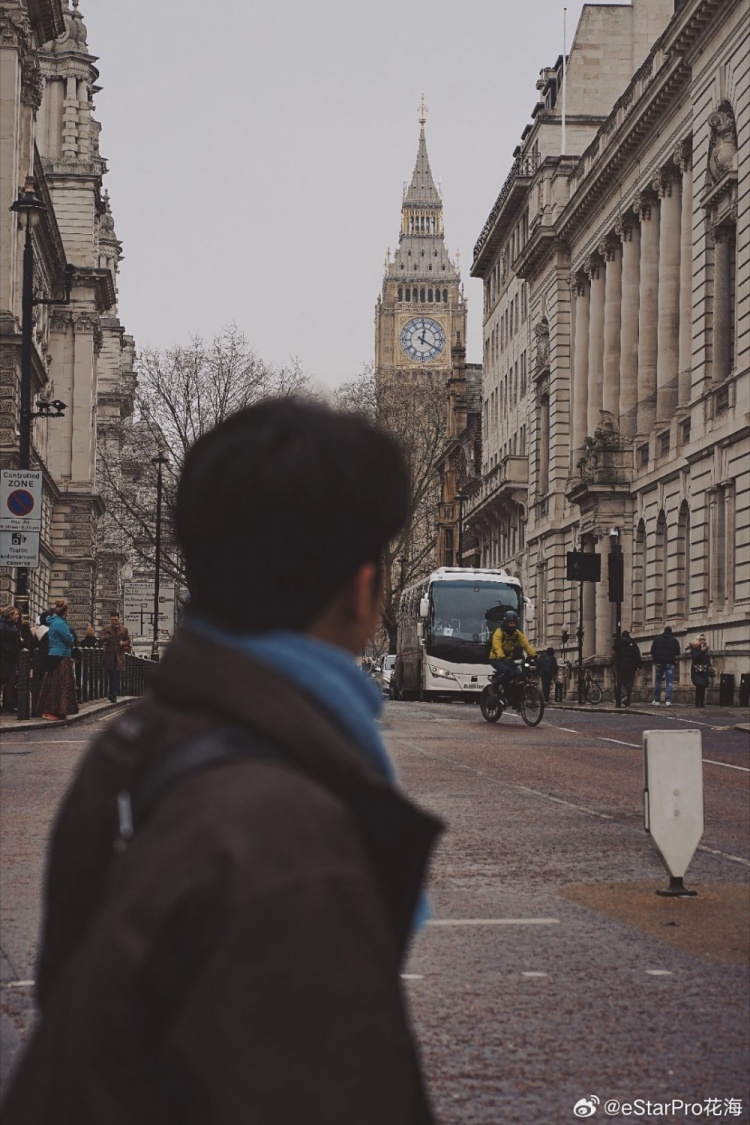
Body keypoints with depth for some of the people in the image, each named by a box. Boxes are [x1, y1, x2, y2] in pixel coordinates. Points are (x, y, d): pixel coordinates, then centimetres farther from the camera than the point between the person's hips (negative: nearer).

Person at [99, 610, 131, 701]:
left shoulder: (124, 629, 7)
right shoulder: (106, 628, 6)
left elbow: (128, 641, 12)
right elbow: (100, 638, -1)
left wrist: (123, 643, -10)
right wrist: (105, 637, -23)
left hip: (119, 655, -1)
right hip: (109, 655, 1)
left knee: (116, 676, -8)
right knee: (111, 676, 5)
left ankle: (113, 695, -9)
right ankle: (114, 695, 14)